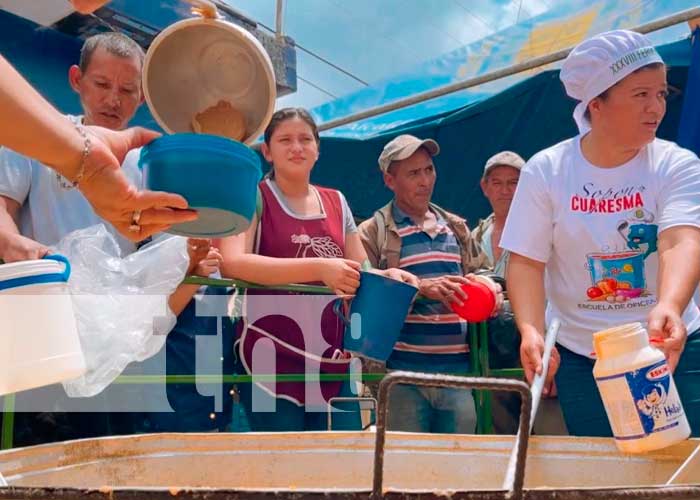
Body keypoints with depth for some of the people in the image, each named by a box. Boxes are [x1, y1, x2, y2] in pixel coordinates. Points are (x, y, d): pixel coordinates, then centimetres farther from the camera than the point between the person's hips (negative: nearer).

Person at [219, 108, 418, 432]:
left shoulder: (336, 202, 12)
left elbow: (362, 271, 18)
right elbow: (231, 263, -20)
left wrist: (386, 277, -5)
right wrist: (319, 268, -27)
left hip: (332, 361, 5)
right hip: (272, 360, -5)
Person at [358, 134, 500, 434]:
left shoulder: (456, 228, 17)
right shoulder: (374, 232, 1)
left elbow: (479, 275, 24)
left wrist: (488, 287, 0)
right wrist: (420, 288, -20)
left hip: (459, 367, 4)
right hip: (403, 372, -4)